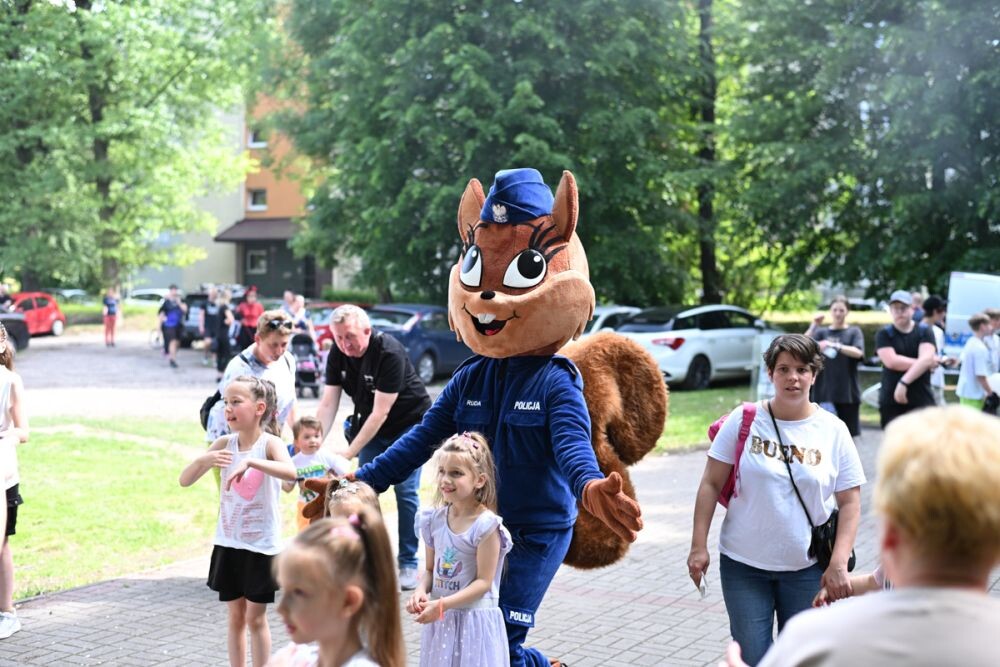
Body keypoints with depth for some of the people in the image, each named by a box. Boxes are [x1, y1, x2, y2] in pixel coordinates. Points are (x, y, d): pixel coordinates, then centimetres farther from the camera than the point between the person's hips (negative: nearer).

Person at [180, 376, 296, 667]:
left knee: (255, 618, 6)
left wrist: (250, 461, -44)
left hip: (261, 545, -4)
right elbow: (185, 480, -3)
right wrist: (203, 460, -22)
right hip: (229, 543, 4)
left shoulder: (270, 443, -13)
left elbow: (290, 472, -34)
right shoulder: (225, 443, -1)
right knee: (235, 616, 13)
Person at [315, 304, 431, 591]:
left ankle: (408, 564, 1)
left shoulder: (390, 353, -30)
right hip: (370, 425, 6)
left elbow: (381, 412, -30)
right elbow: (328, 404, -10)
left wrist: (349, 453, -30)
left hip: (408, 422, -5)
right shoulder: (338, 353, -12)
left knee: (405, 491, -8)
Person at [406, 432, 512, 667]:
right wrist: (421, 590, -9)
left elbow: (483, 581, -16)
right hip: (441, 620, 6)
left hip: (475, 620, -6)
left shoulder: (486, 525, -16)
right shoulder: (435, 519, 3)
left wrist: (442, 604, -22)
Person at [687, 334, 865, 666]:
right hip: (744, 564, -1)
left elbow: (850, 502, 0)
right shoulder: (744, 420, -5)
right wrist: (699, 546, -7)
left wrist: (839, 564, -8)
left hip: (807, 569, 1)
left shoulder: (833, 430, -2)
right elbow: (711, 485, -2)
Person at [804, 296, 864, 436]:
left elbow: (858, 352, -13)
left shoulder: (854, 332, 6)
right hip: (824, 391, 1)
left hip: (848, 392, -1)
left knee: (848, 432, 4)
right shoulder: (821, 332, 9)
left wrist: (834, 345, -26)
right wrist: (813, 326, -17)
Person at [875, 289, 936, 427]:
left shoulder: (925, 332, 5)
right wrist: (920, 363, -8)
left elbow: (927, 359, -12)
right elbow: (891, 361, -12)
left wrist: (904, 382, -22)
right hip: (891, 401, 0)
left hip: (921, 400, 0)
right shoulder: (884, 334, 5)